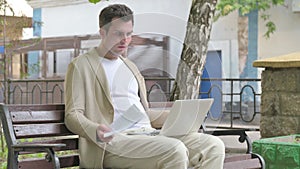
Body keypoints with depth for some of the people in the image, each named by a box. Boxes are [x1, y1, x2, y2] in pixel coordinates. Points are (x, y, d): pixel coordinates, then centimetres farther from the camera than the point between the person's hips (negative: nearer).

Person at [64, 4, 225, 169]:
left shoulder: (130, 66, 28)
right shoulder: (80, 66, 6)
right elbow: (73, 116, -3)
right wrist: (95, 131, -25)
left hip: (148, 132, 7)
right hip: (113, 141, -7)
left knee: (214, 145, -13)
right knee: (175, 151, -34)